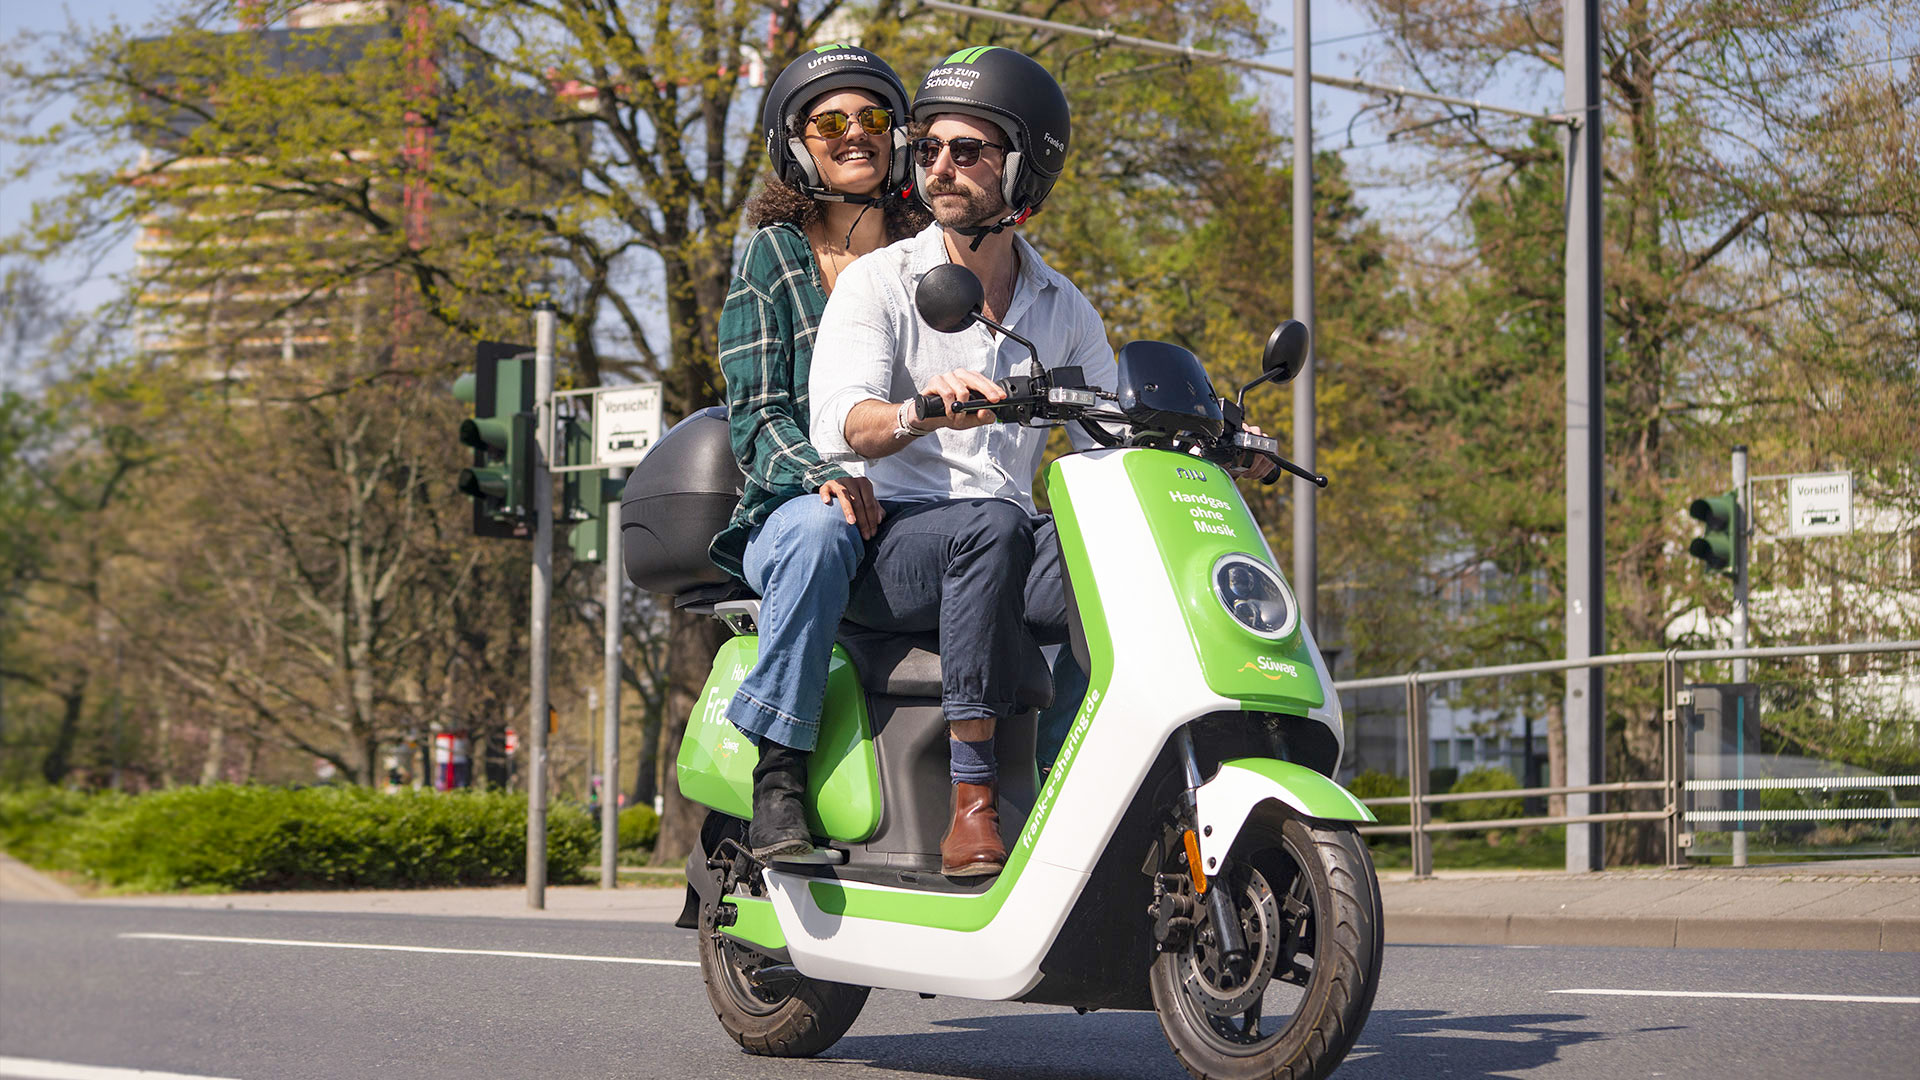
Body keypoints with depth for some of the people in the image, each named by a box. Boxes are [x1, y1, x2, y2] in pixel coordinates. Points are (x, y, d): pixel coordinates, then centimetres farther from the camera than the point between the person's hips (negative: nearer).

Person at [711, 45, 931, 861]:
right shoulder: (772, 257, 7)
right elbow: (756, 415, -2)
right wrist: (824, 475, -22)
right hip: (793, 509, -3)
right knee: (820, 533, -40)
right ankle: (778, 777, -35)